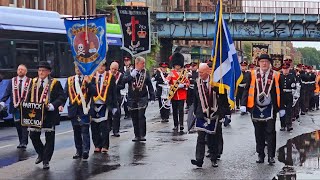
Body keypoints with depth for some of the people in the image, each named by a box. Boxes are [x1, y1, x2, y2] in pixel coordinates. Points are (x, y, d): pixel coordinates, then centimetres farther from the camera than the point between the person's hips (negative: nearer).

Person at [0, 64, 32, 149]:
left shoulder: (30, 81, 0)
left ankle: (24, 143, -9)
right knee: (18, 125, 8)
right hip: (15, 107, 3)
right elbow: (7, 92, 3)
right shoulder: (12, 81, 9)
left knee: (24, 125, -8)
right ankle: (21, 142, 18)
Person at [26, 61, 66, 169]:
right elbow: (29, 97, 16)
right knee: (33, 136, 7)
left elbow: (62, 97, -10)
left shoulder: (55, 83, -3)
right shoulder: (33, 82, 11)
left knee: (49, 138, 1)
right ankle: (41, 154, 32)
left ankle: (46, 161, 10)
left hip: (49, 115, -4)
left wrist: (52, 106, -23)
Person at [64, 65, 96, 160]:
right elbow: (65, 94, 10)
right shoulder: (69, 80, 13)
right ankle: (78, 151, 15)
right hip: (73, 109, 4)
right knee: (76, 131, 8)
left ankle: (86, 150, -13)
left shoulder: (89, 79, 2)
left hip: (84, 109, -4)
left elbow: (94, 93, -8)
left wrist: (88, 82, -19)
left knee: (85, 130, -10)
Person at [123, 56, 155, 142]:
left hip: (142, 98, -1)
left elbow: (150, 86, 7)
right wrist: (131, 75, -22)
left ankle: (142, 135, -2)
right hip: (132, 99, 1)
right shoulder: (129, 72, 4)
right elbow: (124, 80, -11)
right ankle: (137, 135, 15)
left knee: (141, 116, -10)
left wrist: (152, 97, 2)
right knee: (134, 118, 6)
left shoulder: (145, 73, 5)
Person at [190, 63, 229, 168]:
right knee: (201, 137, -7)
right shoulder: (197, 83, 3)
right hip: (202, 115, 1)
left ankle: (214, 158, 21)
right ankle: (199, 159, -10)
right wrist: (196, 112, 11)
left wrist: (222, 112, -4)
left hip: (214, 115, -1)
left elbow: (223, 99, -2)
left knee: (213, 138, 9)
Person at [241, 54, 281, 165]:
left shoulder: (275, 75, 1)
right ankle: (260, 155, 19)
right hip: (256, 108, 1)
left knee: (270, 132, -1)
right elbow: (247, 90, 0)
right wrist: (243, 104, -10)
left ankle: (271, 156, 5)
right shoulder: (253, 74, 1)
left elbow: (279, 93, 3)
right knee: (259, 133, 9)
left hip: (270, 109, -1)